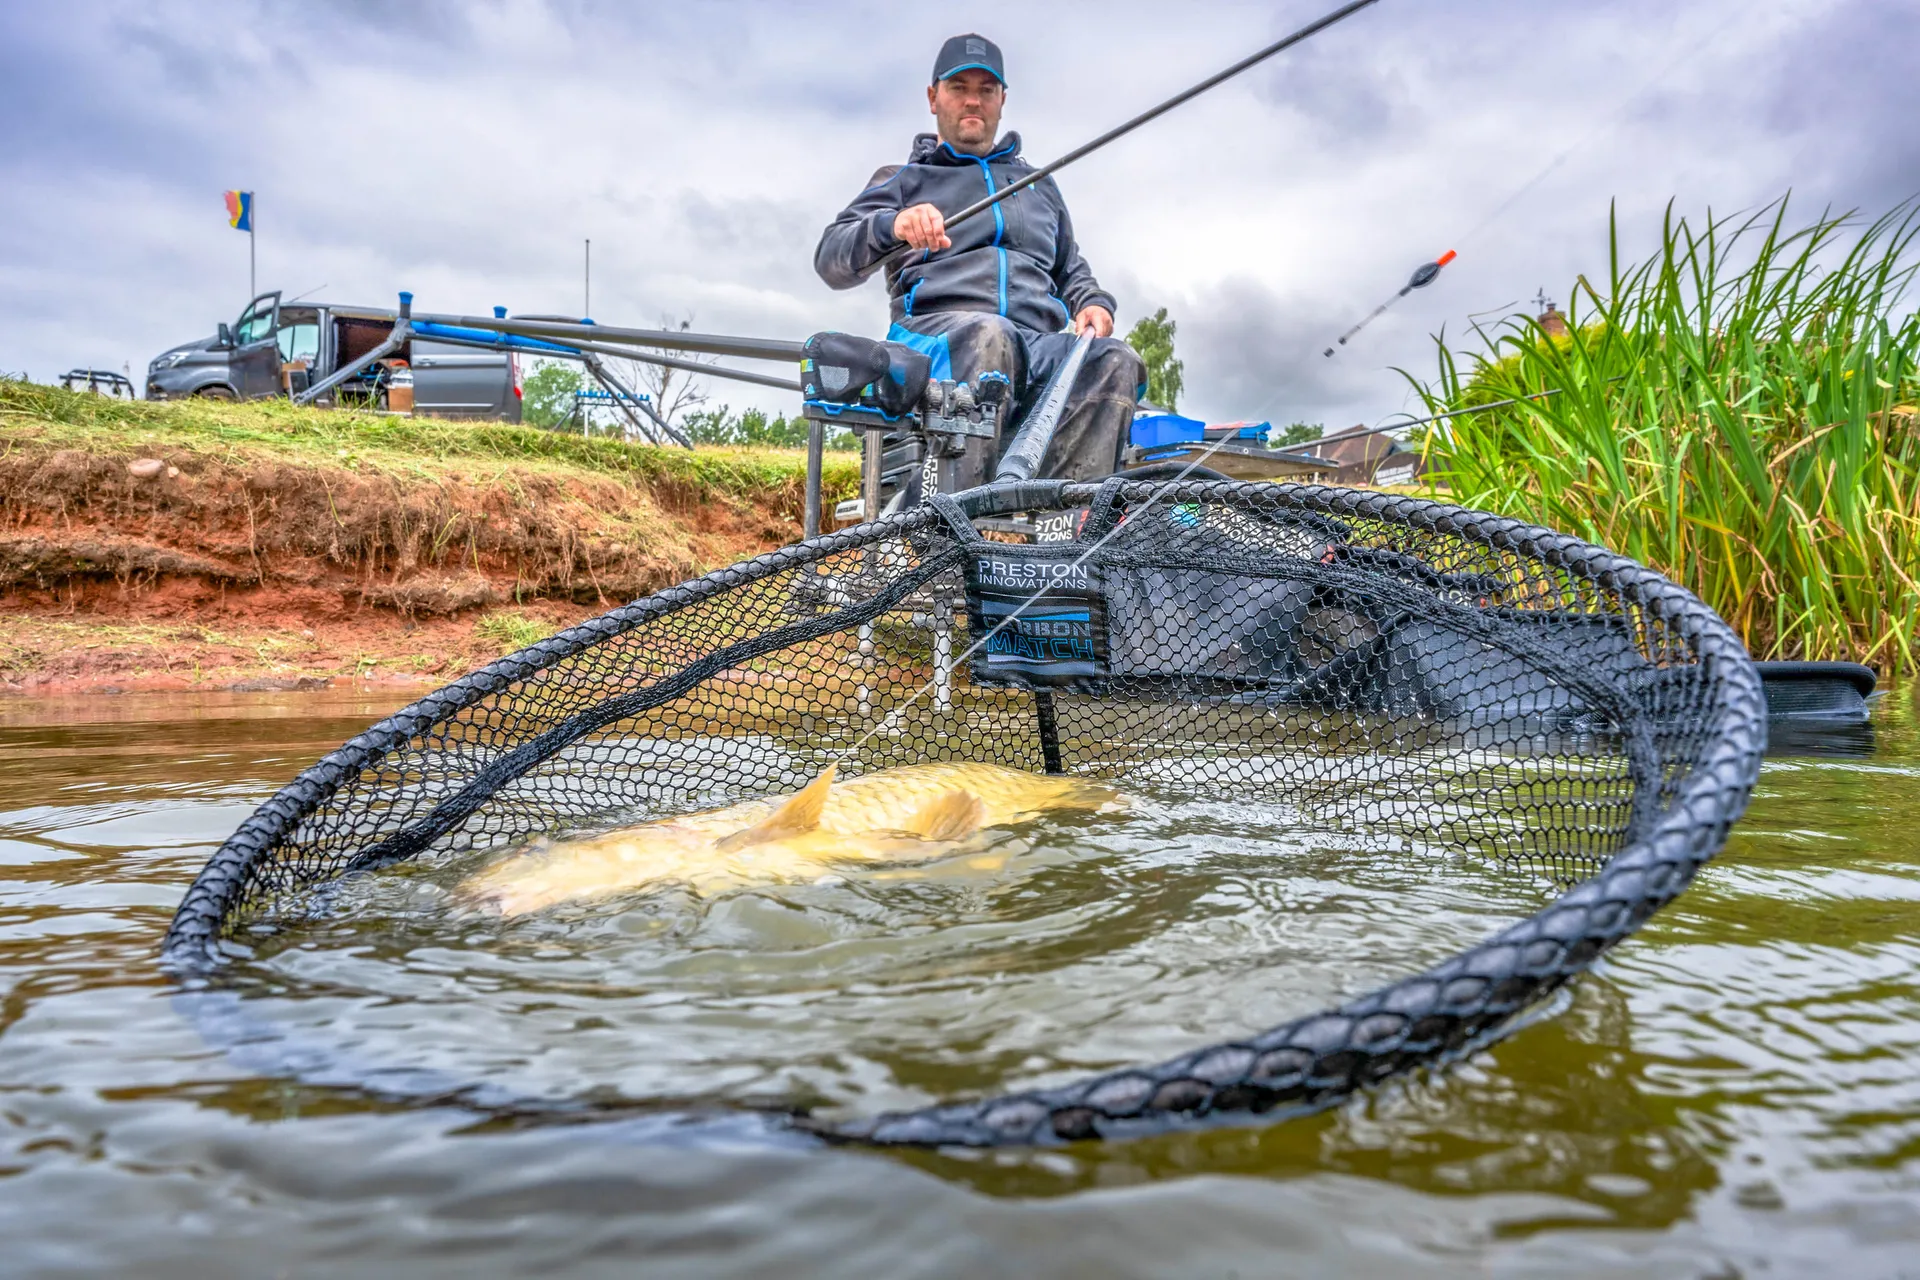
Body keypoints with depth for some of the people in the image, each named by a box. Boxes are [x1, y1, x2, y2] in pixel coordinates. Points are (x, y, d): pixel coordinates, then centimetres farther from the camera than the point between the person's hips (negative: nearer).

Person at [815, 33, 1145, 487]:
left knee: (1117, 362, -30)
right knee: (987, 334, -41)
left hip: (1040, 345, 4)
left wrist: (1092, 301, 12)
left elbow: (1070, 268, 39)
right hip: (933, 333, -3)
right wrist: (892, 225, -17)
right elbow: (830, 259, 6)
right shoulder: (903, 179, 21)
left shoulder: (1040, 185, 34)